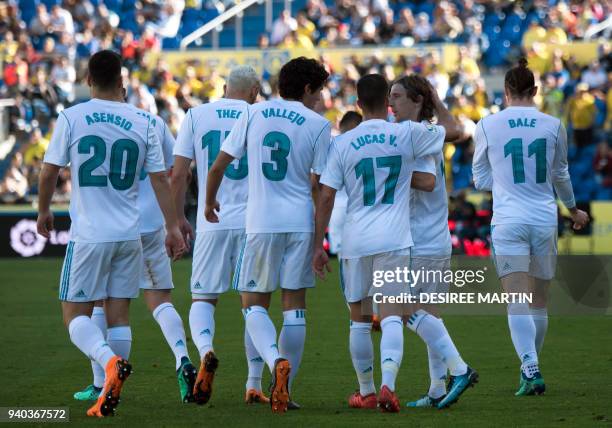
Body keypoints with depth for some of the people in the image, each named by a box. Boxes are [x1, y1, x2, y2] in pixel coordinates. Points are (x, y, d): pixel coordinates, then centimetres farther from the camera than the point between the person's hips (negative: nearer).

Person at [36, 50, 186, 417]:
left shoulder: (71, 118, -4)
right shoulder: (143, 123, 3)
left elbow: (49, 172, -2)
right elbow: (160, 179, 3)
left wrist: (44, 211, 15)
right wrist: (173, 228, 9)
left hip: (89, 235, -3)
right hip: (130, 235, 3)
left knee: (76, 315, 3)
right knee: (119, 315, 10)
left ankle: (111, 361, -25)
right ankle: (110, 395, 6)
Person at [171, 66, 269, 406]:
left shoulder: (196, 116, 5)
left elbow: (179, 174, 2)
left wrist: (178, 217, 13)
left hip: (212, 223, 0)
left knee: (203, 298, 7)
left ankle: (206, 351, -24)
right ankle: (254, 386, 12)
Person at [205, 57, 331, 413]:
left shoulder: (255, 113, 5)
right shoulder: (319, 124, 0)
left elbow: (219, 166, 7)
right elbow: (318, 187, -3)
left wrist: (210, 202, 25)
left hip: (261, 223, 0)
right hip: (301, 223, 0)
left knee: (254, 304, 6)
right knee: (295, 305, 8)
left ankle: (276, 360, -22)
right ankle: (285, 388, 8)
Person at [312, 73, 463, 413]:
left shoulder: (342, 144, 1)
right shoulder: (408, 134, -1)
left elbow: (326, 196, 0)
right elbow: (452, 130, 15)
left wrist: (318, 245, 5)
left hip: (355, 243, 1)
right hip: (394, 241, -1)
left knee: (359, 319, 13)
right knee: (391, 316, -4)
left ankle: (366, 391, 22)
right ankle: (388, 384, -23)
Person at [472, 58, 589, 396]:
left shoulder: (488, 126, -1)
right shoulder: (553, 126, 3)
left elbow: (480, 179, 8)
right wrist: (573, 209, 35)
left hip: (508, 221, -2)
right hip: (545, 219, 2)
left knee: (517, 303, -8)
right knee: (539, 302, 14)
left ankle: (531, 370, -23)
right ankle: (530, 368, 24)